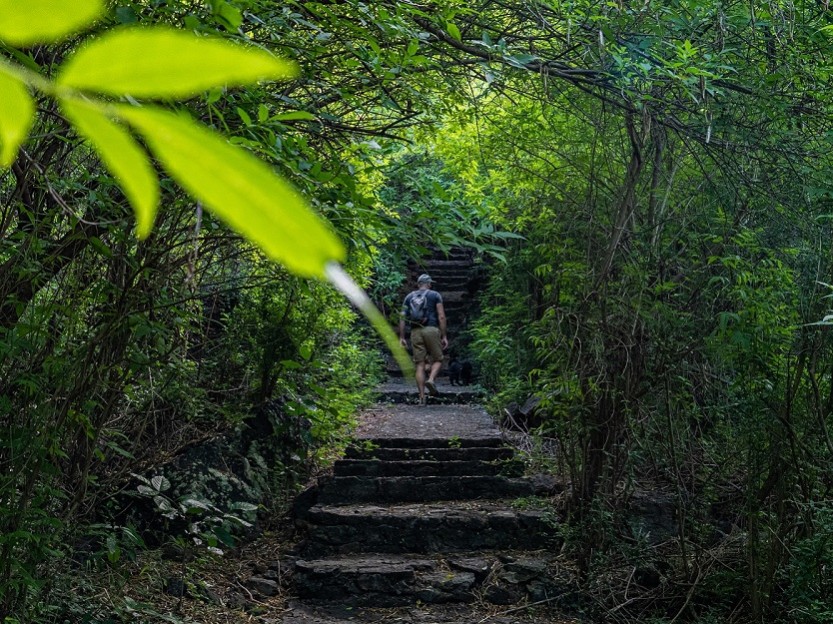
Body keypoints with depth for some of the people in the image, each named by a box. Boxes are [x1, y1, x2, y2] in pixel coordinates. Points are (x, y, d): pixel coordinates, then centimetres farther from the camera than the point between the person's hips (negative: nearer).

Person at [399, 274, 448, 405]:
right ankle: (431, 379, -18)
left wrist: (401, 337, 11)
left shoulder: (409, 297, 17)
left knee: (420, 364, 4)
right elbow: (441, 317, -1)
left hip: (415, 332, 3)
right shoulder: (435, 295, 8)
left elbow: (402, 318, 10)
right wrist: (444, 336, 0)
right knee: (438, 359, 11)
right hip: (431, 330, -3)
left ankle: (422, 397, -1)